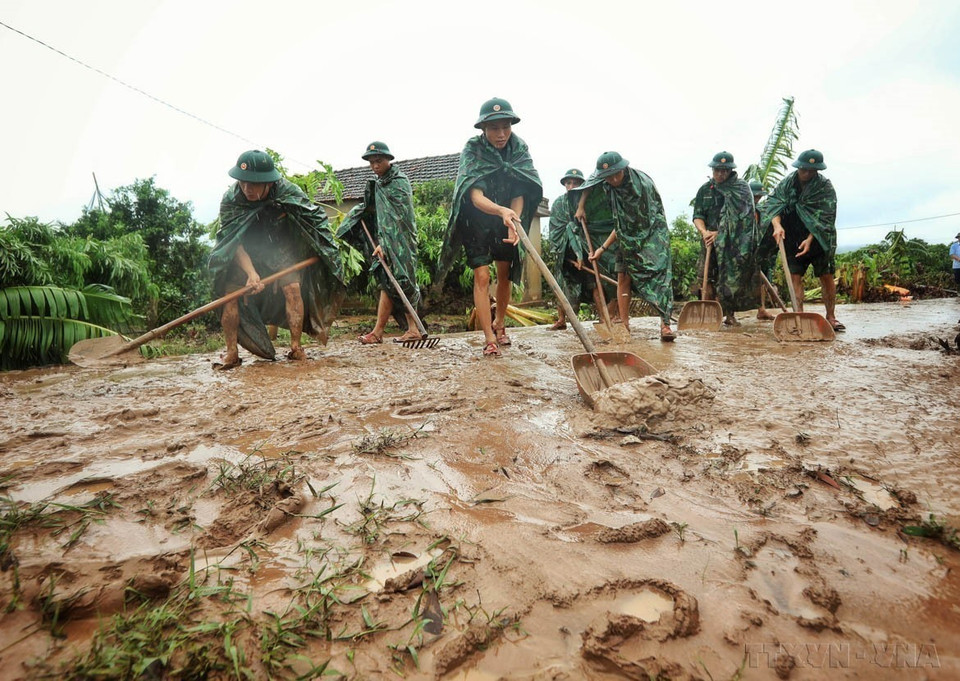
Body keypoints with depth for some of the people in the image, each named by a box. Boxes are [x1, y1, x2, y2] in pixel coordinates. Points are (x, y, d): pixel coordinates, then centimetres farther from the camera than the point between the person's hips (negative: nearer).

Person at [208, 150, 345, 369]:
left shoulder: (287, 191, -25)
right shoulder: (230, 199, -26)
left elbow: (314, 218, -10)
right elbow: (233, 241, -26)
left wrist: (325, 253, -8)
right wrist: (251, 272, -41)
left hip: (280, 249, 0)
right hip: (244, 254, 0)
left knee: (293, 288, -18)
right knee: (230, 292, -14)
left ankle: (296, 347, -7)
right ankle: (231, 353, -6)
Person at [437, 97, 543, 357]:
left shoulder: (520, 149, -12)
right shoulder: (472, 150, -23)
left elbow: (519, 194, -18)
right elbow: (476, 197, -35)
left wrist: (513, 223, -37)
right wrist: (501, 211, -55)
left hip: (506, 221, 4)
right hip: (476, 221, -3)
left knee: (505, 275, 11)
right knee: (481, 276, -11)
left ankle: (499, 323, 32)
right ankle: (489, 339, -8)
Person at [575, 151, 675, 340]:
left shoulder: (641, 184, -28)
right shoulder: (604, 180, -11)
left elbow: (627, 224, -23)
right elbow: (589, 183, 16)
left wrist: (603, 248, -19)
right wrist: (581, 206, 4)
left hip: (651, 231, -5)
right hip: (627, 236, 5)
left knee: (659, 272, -17)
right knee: (623, 277, -3)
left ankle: (665, 324, -19)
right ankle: (624, 323, 2)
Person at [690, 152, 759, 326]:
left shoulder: (742, 188, 2)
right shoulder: (705, 189, 11)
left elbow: (740, 216, -8)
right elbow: (697, 216, 4)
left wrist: (720, 233, -16)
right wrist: (703, 231, -16)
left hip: (735, 242, -1)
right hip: (710, 240, 2)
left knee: (734, 277, 0)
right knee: (707, 279, -6)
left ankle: (730, 315, 11)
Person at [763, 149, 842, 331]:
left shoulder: (825, 187, -8)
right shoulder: (787, 182, 0)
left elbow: (825, 218, -13)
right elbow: (772, 202, -9)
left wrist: (810, 239, -22)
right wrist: (777, 225, -27)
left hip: (818, 239, -2)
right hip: (793, 239, 2)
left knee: (826, 276, -2)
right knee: (795, 276, -3)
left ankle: (831, 316, 7)